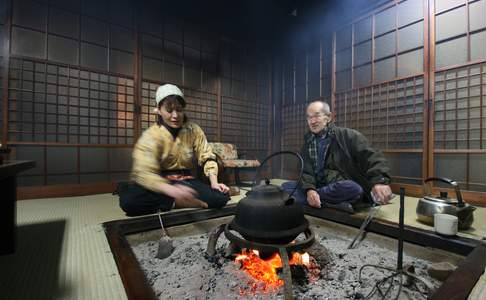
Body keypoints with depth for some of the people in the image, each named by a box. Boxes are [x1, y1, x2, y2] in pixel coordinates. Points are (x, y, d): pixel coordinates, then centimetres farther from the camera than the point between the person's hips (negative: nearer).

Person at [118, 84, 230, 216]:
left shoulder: (194, 130, -1)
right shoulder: (151, 136, -12)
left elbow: (207, 157, 3)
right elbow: (144, 173, -26)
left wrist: (214, 183, -12)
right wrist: (172, 190, -45)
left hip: (185, 180, 3)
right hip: (161, 182, -2)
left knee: (221, 197, -21)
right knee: (128, 200, -32)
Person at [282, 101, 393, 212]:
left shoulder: (347, 135, 0)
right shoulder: (308, 142, 10)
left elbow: (371, 157, -11)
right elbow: (305, 171, -1)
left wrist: (379, 181, -32)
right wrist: (309, 189, -23)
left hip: (344, 189, -3)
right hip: (319, 187, 4)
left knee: (352, 188, -37)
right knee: (286, 186, -15)